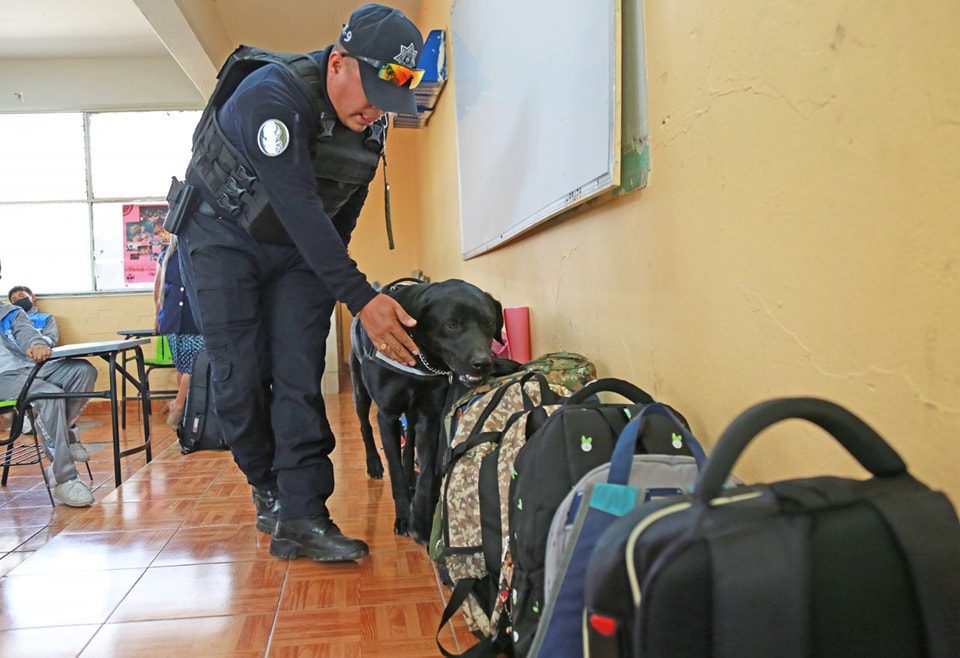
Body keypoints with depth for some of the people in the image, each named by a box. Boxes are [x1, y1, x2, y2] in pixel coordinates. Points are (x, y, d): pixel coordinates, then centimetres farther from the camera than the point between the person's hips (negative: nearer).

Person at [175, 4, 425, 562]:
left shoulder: (371, 125, -7)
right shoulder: (271, 93, -29)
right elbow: (298, 207, -37)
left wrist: (334, 274, 12)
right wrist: (359, 298, -42)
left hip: (299, 250, 5)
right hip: (223, 239, -4)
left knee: (299, 378, -7)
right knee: (241, 376, -7)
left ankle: (301, 518, -5)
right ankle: (268, 490, 16)